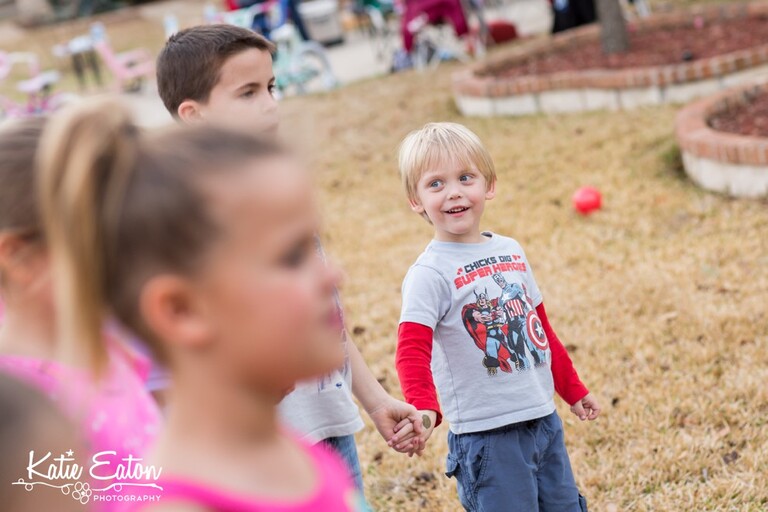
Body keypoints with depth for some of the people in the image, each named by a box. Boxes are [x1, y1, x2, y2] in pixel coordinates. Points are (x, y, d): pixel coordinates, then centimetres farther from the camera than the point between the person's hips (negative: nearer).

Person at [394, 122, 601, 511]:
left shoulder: (511, 251, 9)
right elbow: (412, 350, -25)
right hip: (488, 435, -7)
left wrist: (573, 390, 25)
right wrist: (423, 407, -42)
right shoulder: (430, 273, -13)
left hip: (544, 419, 7)